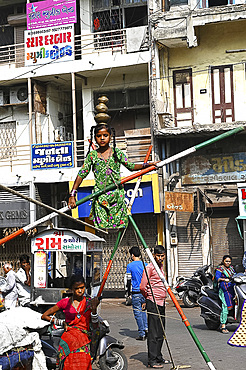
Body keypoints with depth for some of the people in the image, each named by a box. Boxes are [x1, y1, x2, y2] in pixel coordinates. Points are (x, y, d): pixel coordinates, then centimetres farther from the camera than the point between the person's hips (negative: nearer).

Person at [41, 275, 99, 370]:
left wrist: (94, 308, -5)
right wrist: (62, 323, 9)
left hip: (84, 336, 1)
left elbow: (95, 326, 8)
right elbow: (44, 316, 17)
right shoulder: (65, 303, 10)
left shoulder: (89, 302, 13)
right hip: (68, 336, -1)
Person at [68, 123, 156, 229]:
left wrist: (145, 165, 2)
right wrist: (72, 195, -2)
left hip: (117, 195, 1)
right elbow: (81, 174, 4)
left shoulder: (117, 153, 7)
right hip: (100, 196, -1)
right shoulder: (92, 155, 4)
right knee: (102, 227, -7)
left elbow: (131, 166, 16)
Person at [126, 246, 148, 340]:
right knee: (143, 310, 22)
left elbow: (128, 280, -4)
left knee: (138, 313, 3)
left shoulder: (130, 266, -6)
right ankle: (146, 328, 7)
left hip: (136, 292, -4)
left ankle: (142, 334, 2)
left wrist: (128, 292, 7)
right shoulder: (145, 265, 4)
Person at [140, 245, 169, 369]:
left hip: (161, 303, 8)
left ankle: (158, 357, 22)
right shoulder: (150, 267, -11)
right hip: (153, 303, -8)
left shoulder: (161, 267, 15)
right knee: (153, 333, -8)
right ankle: (152, 361, -5)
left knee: (160, 333, 13)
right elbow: (142, 287, -13)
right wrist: (148, 297, 4)